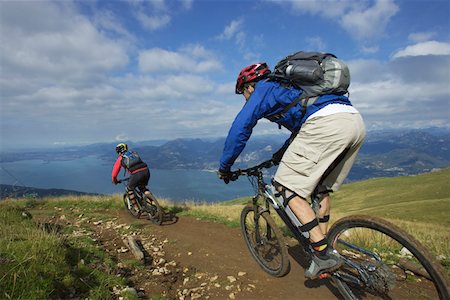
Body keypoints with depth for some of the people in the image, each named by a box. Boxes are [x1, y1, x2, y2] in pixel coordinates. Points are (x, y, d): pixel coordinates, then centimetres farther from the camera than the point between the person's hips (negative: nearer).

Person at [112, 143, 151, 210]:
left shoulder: (120, 159, 19)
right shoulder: (134, 153, 31)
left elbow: (114, 173, 25)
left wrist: (114, 181, 44)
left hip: (136, 174, -4)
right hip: (146, 171, 4)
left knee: (129, 189, 22)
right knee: (142, 187, 30)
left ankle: (136, 208, 22)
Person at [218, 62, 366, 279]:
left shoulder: (263, 89, 13)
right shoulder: (285, 87, 37)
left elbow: (239, 129, 4)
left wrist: (224, 167, 15)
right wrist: (282, 153, 56)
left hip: (325, 123, -10)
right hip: (356, 121, 10)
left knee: (287, 187, 0)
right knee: (321, 187, 23)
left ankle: (324, 254, 1)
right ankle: (323, 243, 29)